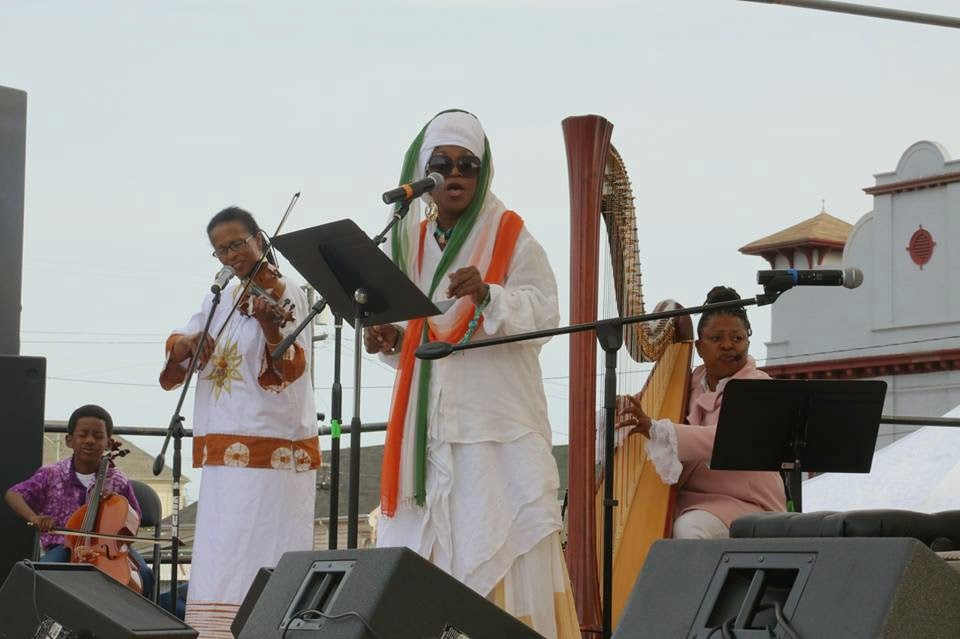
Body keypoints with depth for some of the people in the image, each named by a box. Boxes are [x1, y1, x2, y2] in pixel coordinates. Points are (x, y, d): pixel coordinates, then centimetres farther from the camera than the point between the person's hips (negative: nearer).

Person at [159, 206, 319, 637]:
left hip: (273, 446, -7)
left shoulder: (285, 294, -3)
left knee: (262, 558, -11)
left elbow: (288, 370, -17)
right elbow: (174, 360, 11)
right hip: (224, 451, 7)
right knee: (223, 562, 6)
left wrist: (269, 326, -36)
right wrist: (187, 342, -12)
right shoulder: (220, 298, 17)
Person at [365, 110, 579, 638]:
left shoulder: (510, 235, 0)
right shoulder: (412, 241, 15)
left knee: (497, 550, -10)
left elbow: (544, 315, -11)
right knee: (421, 554, 0)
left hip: (497, 424, -5)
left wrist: (488, 296, -27)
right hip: (427, 425, 5)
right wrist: (391, 341, -1)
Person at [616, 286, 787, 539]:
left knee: (689, 528, -33)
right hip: (684, 498, 6)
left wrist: (653, 428, -35)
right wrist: (633, 413, -4)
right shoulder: (691, 382, 12)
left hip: (743, 504, -6)